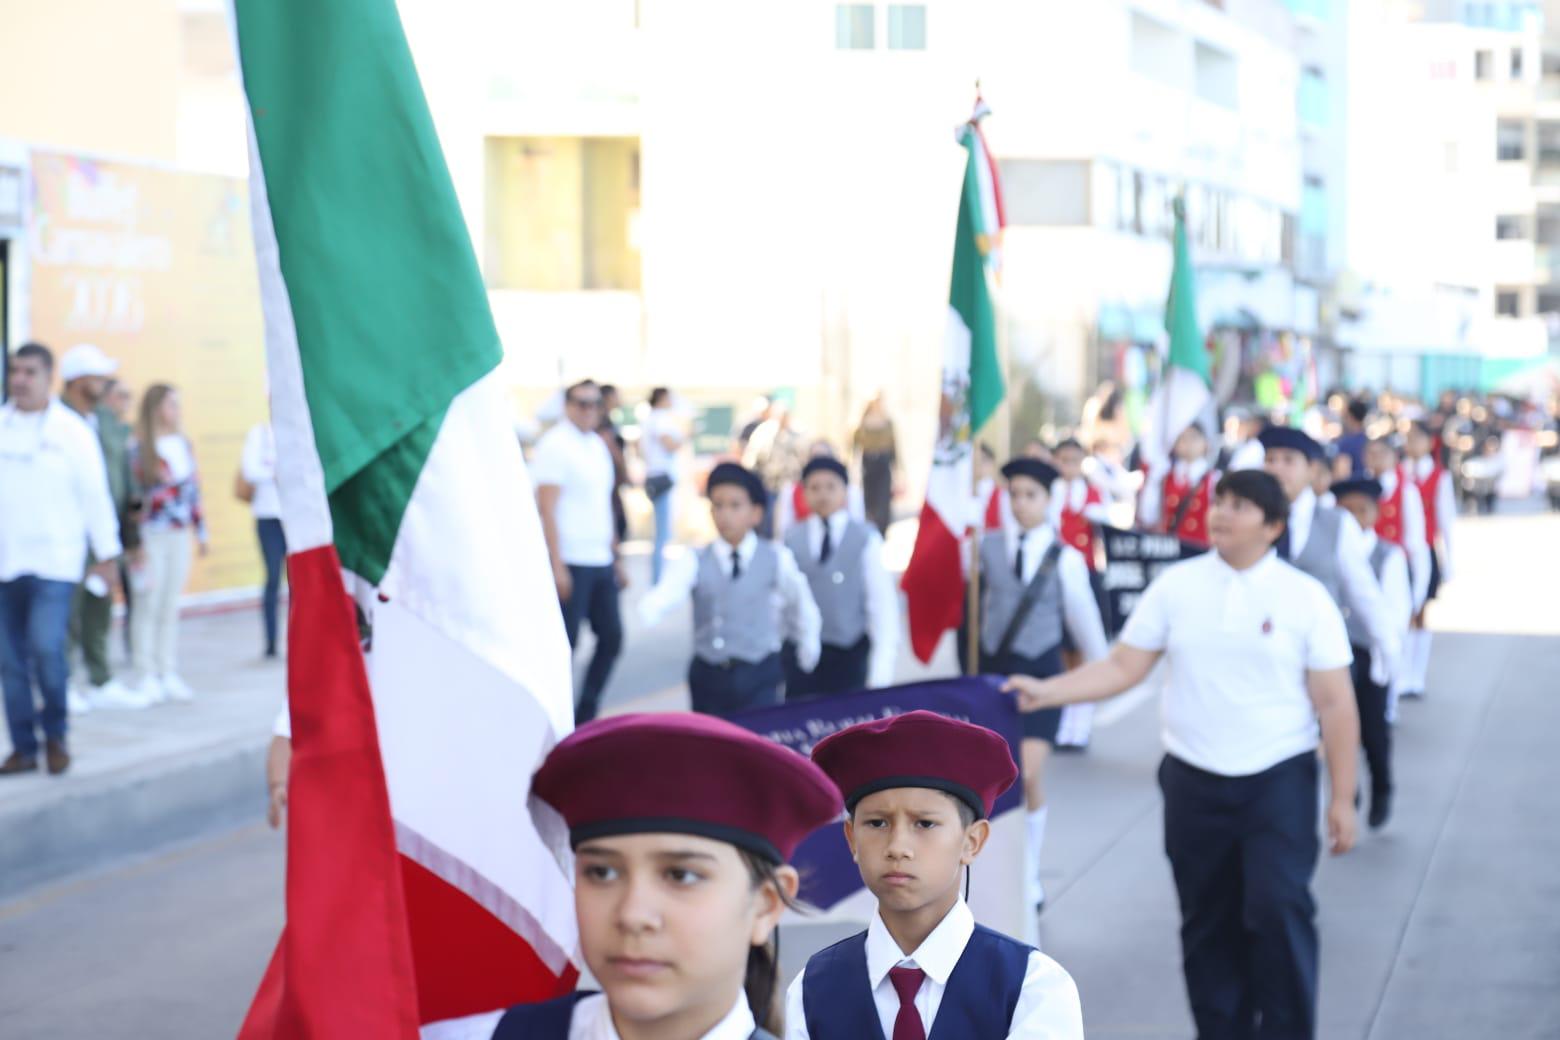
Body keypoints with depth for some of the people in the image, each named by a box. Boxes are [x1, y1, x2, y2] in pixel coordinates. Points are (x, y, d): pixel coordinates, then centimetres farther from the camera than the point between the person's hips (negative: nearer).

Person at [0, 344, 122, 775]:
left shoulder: (71, 429, 0)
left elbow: (94, 494, 3)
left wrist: (107, 553, 3)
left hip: (55, 560, -3)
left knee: (46, 647, -15)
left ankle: (55, 735, 6)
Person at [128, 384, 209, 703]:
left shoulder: (184, 444, 11)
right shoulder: (140, 448, -7)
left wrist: (201, 532, 16)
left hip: (181, 534, 5)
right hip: (153, 532, -5)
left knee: (170, 606, 8)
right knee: (149, 603, -3)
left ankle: (168, 674, 12)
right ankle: (148, 675, 1)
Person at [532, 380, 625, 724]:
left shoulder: (598, 445, 15)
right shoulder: (555, 445, -10)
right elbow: (546, 508, -15)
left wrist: (616, 559, 19)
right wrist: (557, 566, -20)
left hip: (601, 563, 8)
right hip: (570, 564, -8)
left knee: (611, 637, 8)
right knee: (564, 642, -4)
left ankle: (585, 715, 18)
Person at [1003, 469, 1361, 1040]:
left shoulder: (1304, 597, -3)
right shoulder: (1176, 585, 2)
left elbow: (1335, 704, -2)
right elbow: (1122, 667, 2)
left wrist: (1342, 798, -4)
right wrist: (1047, 692, -12)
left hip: (1279, 781, -2)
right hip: (1193, 780, 3)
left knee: (1279, 909, -15)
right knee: (1208, 924, 9)